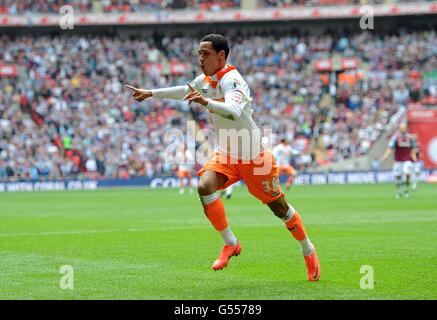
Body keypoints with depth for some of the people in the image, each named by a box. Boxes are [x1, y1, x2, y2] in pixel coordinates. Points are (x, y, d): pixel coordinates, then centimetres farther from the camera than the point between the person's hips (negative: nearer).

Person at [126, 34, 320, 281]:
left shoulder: (232, 80, -23)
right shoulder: (205, 80, 3)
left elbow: (234, 112, -44)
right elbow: (185, 91, 27)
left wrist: (206, 102, -58)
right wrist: (151, 93, 30)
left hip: (254, 156, -7)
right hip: (225, 154, 7)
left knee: (279, 207, 0)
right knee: (204, 187, -21)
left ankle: (309, 251, 23)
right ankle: (230, 244, -8)